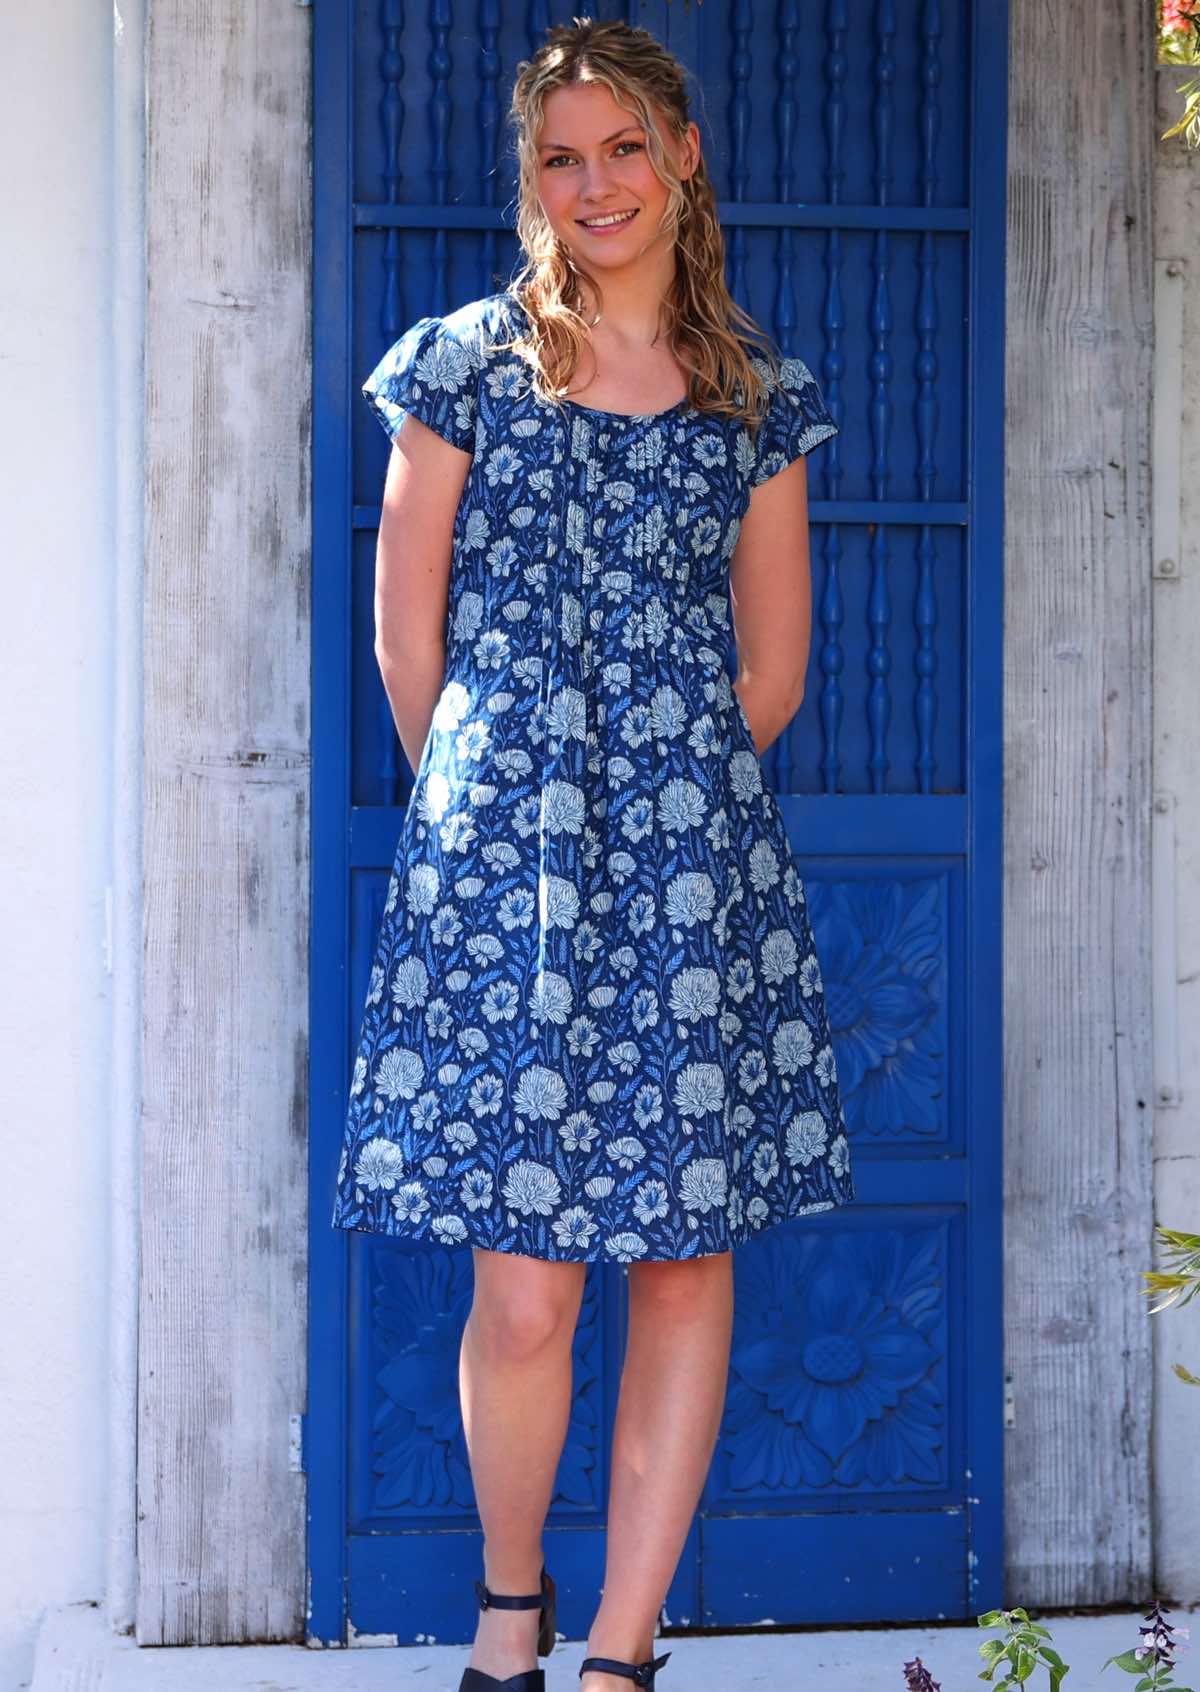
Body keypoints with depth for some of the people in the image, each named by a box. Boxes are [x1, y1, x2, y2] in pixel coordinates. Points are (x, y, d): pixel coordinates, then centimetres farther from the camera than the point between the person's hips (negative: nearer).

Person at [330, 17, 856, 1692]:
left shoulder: (760, 394, 11)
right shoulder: (465, 362, 5)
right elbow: (410, 635, 8)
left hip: (697, 861, 2)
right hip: (496, 852, -2)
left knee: (690, 1263, 2)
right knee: (524, 1290, -5)